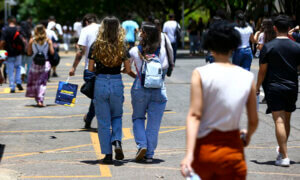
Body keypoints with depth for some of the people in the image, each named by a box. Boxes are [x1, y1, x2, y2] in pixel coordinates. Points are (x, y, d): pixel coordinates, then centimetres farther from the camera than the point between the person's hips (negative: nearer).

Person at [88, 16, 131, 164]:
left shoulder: (96, 46, -5)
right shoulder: (121, 47, -3)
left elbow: (90, 69, -2)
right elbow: (128, 69, 1)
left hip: (100, 83, -1)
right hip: (117, 83, 1)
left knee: (103, 121, 8)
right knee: (117, 116, 21)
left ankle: (108, 154, 7)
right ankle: (117, 141, -4)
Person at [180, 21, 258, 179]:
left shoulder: (200, 74, -7)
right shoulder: (247, 77, -1)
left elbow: (194, 115, -13)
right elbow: (253, 120, 6)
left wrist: (189, 153, -18)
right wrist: (248, 136, 29)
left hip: (203, 148, 0)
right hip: (232, 151, 0)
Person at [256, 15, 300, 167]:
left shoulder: (268, 47, -7)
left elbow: (262, 70, -5)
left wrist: (257, 88, 5)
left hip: (274, 88, -4)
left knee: (279, 121, -7)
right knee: (286, 122, 17)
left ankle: (284, 157, -13)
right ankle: (282, 150, 33)